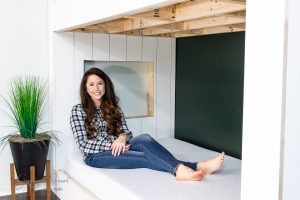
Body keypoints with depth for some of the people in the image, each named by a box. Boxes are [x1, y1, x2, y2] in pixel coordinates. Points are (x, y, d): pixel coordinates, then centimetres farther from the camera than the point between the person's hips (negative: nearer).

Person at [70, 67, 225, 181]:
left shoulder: (113, 107, 13)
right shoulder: (78, 110, -2)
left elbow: (126, 132, 8)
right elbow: (84, 144, -9)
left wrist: (122, 138, -17)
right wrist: (113, 144, -18)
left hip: (117, 148, 4)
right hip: (96, 155, -4)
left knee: (145, 139, -30)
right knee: (145, 157, -30)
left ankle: (189, 168, -48)